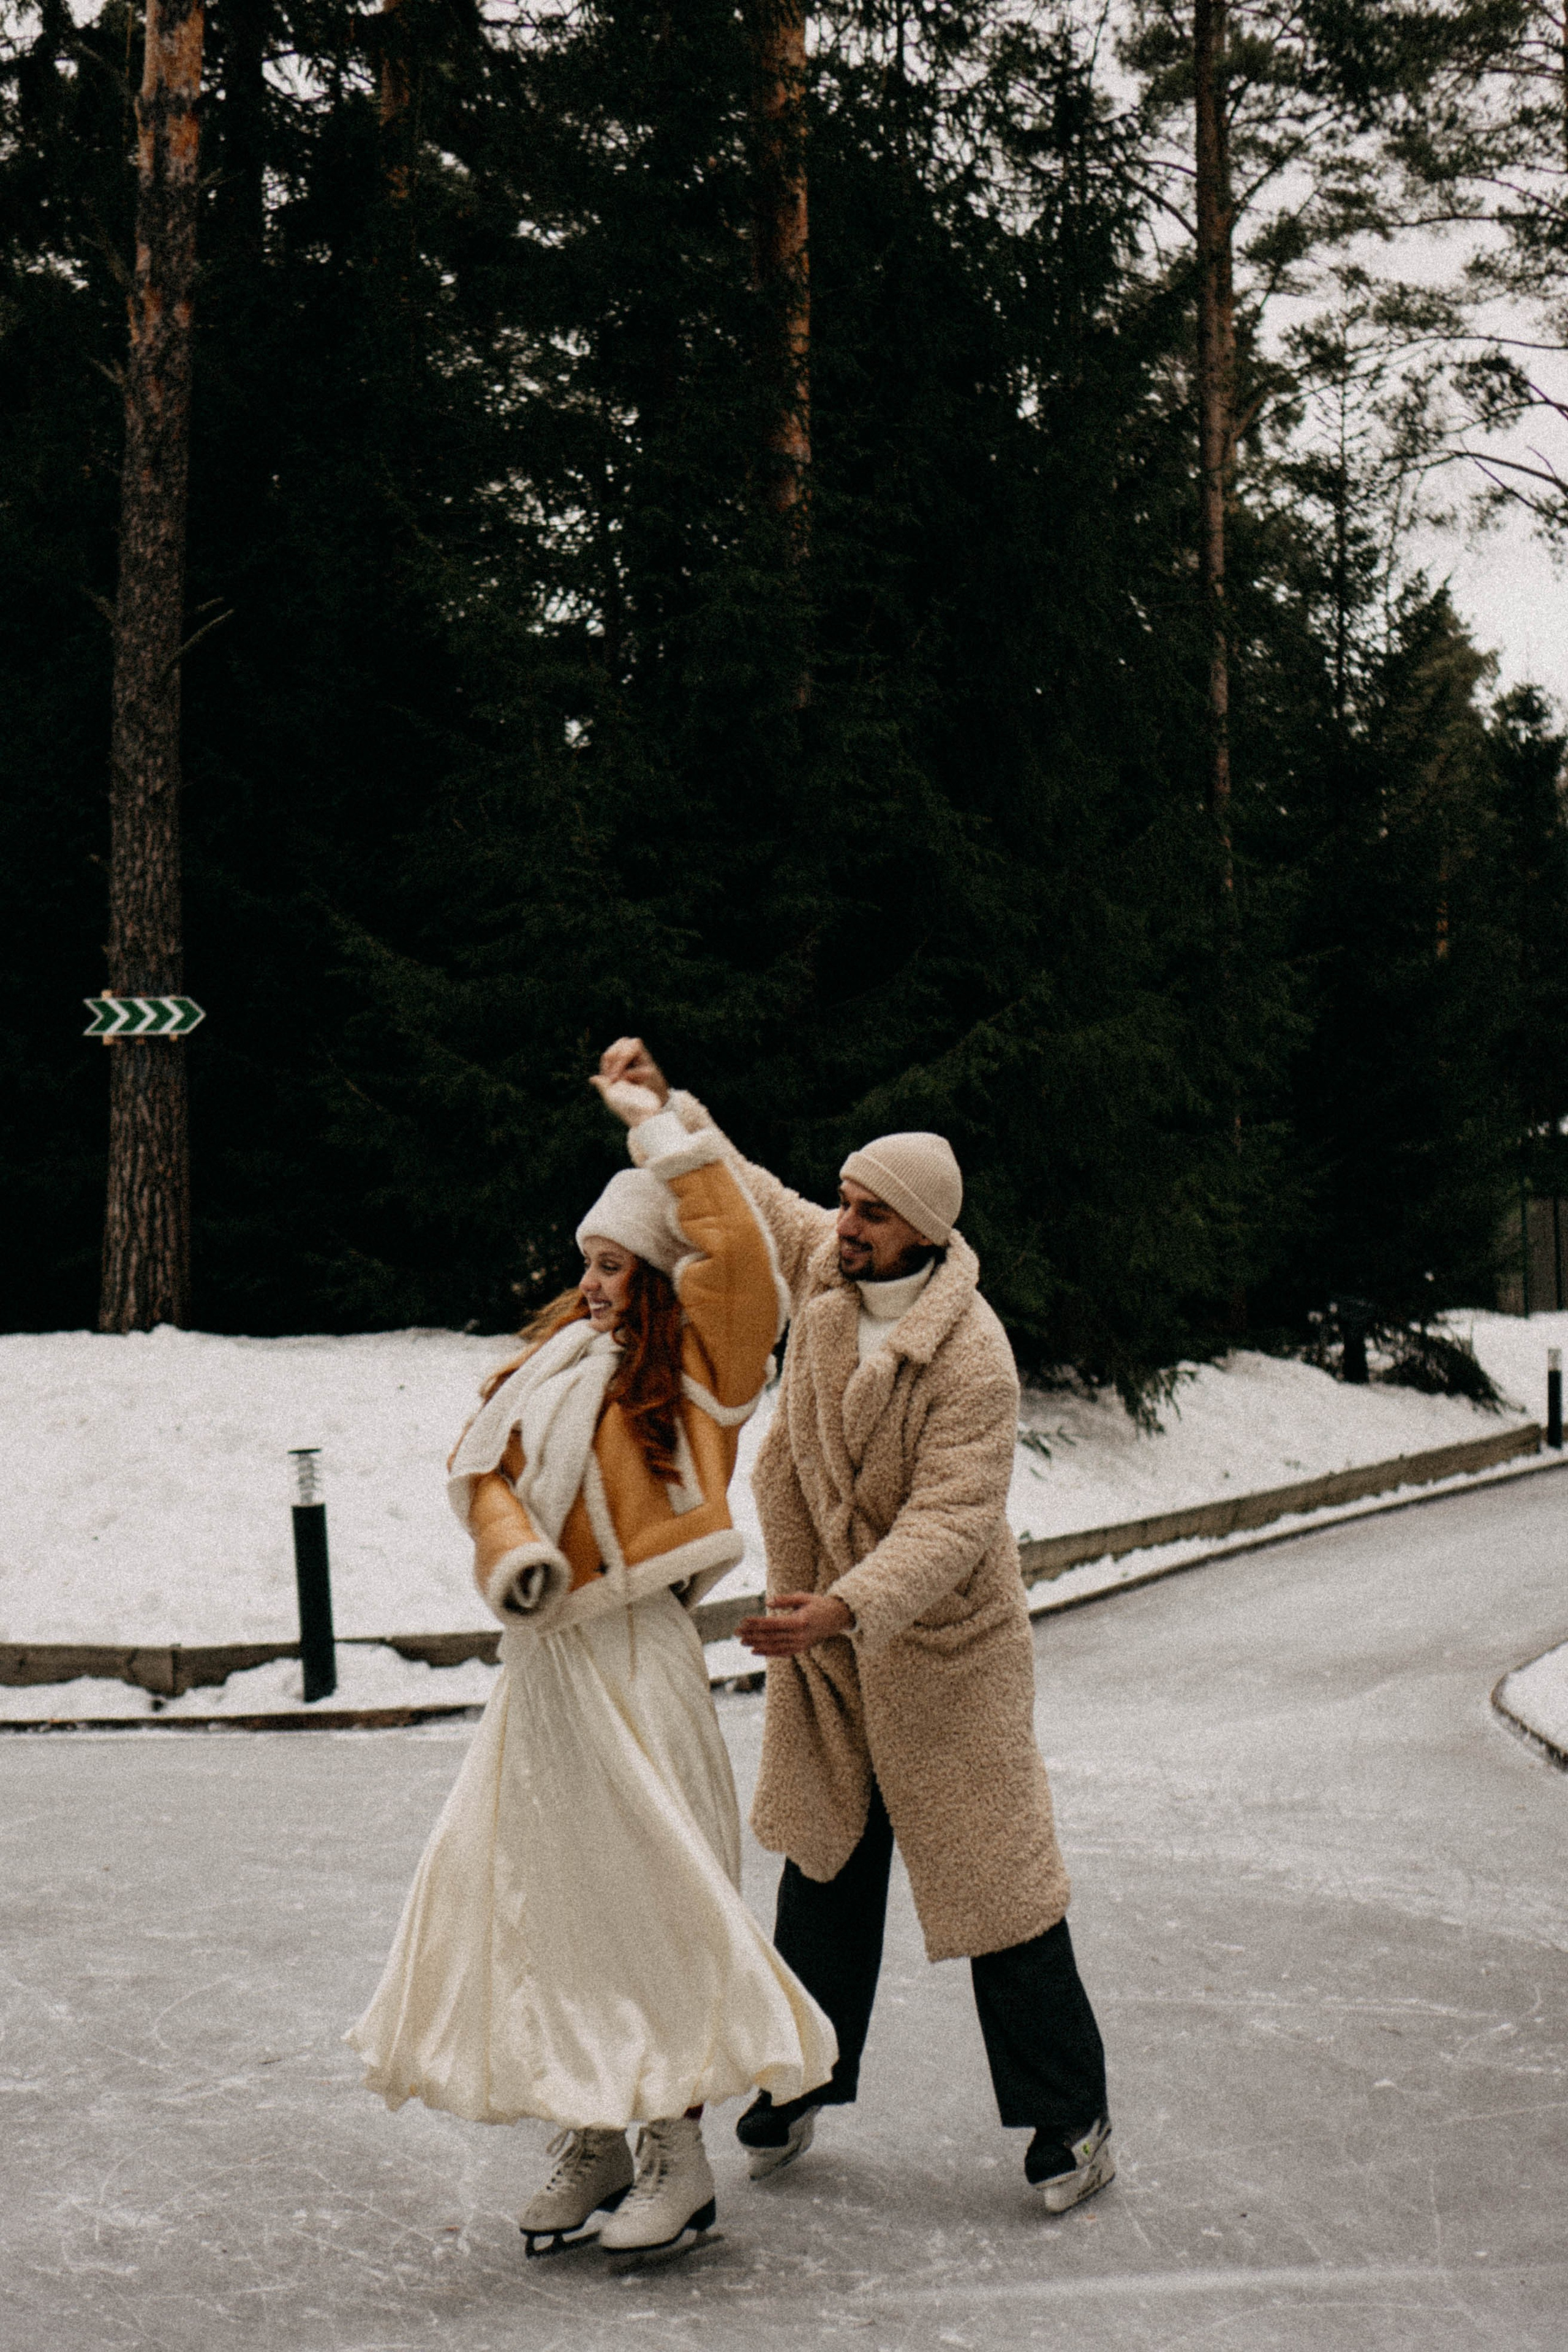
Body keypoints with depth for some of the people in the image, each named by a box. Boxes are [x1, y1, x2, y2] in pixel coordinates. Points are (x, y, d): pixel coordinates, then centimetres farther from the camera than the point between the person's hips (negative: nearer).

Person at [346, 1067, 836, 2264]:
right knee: (539, 1885, 9)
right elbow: (486, 1469, 11)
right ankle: (588, 2143, 21)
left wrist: (664, 1129, -10)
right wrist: (511, 1552, -10)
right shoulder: (557, 1357, 14)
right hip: (543, 1660, 7)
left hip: (634, 1657, -7)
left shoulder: (693, 1360, -4)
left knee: (645, 1893, -4)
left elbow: (741, 1252, -19)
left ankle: (677, 2154, 8)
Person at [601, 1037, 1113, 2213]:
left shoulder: (973, 1358, -25)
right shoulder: (821, 1257, -6)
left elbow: (952, 1522, -30)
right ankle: (802, 2083, 31)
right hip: (826, 1637, 6)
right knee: (825, 1861, 16)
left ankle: (1070, 2117, 14)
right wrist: (660, 1103, -1)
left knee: (994, 1875, 0)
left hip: (943, 1645, -6)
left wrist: (847, 1606, -43)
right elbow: (737, 1191, 13)